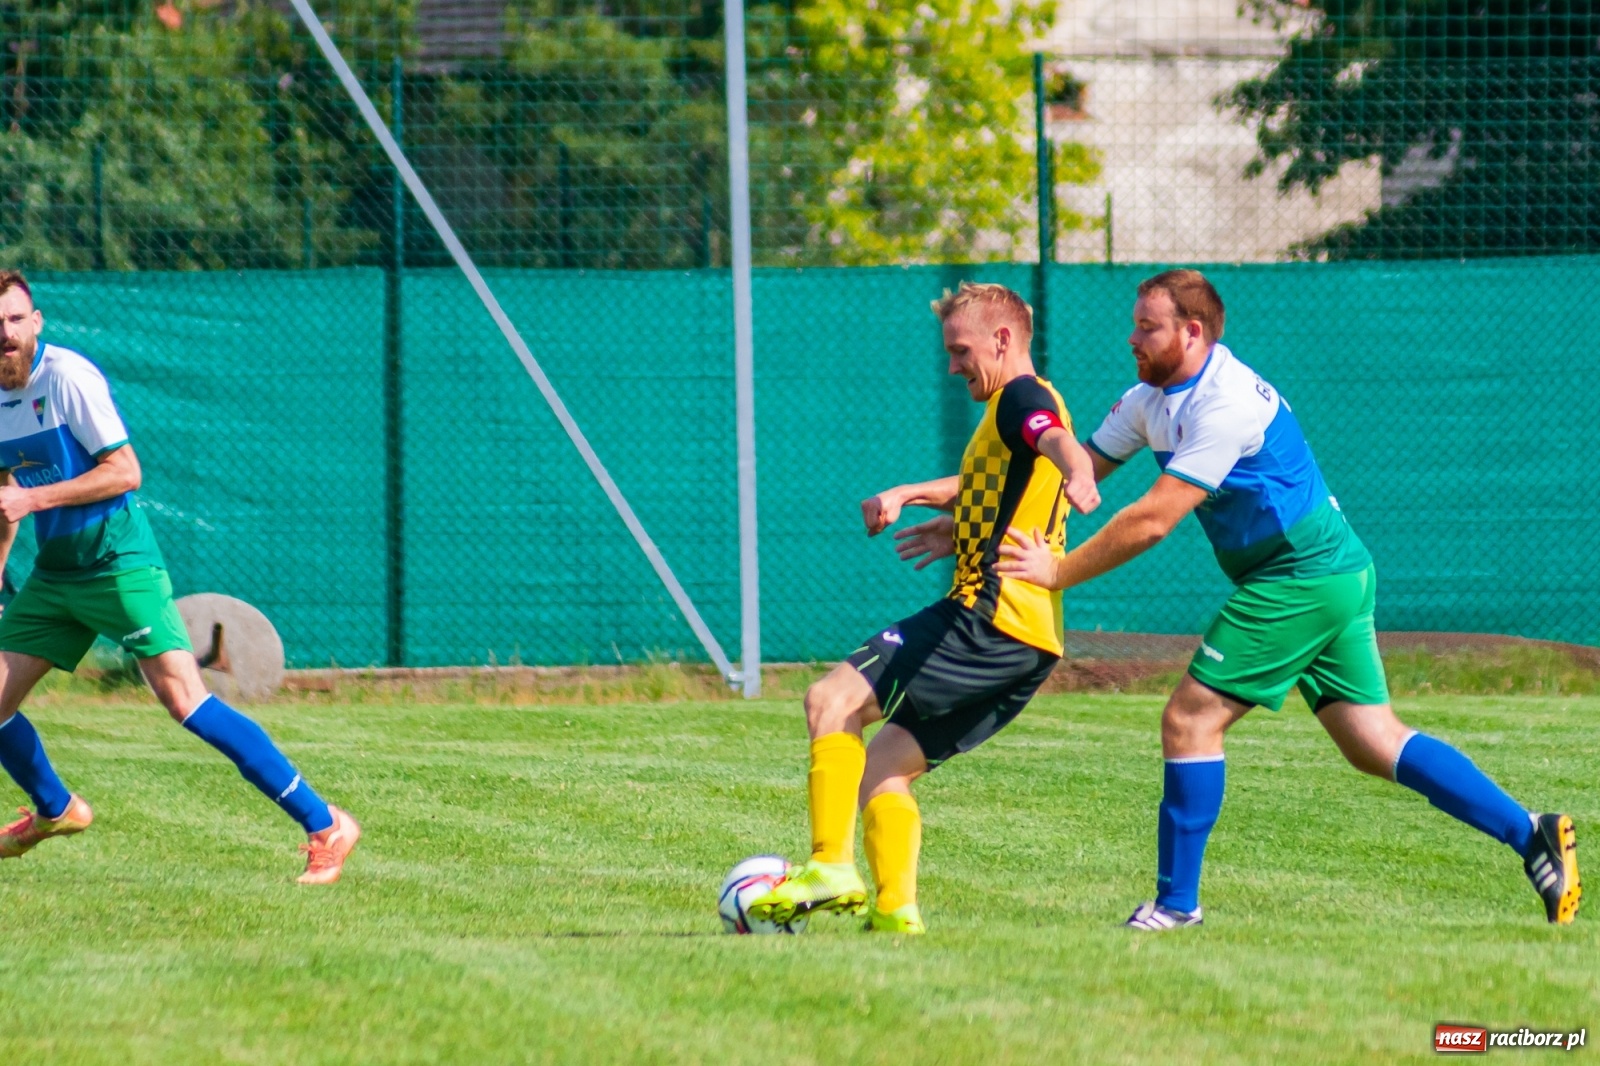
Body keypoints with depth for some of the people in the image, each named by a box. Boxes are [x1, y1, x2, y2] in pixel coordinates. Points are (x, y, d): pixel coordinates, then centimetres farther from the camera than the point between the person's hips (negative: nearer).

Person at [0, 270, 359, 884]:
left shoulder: (67, 378, -15)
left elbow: (125, 471, -18)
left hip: (120, 565, -8)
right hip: (53, 573, 8)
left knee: (184, 699, -18)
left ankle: (324, 826, -16)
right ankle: (54, 810, 35)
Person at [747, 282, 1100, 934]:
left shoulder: (1022, 396, -5)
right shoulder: (1016, 409, 26)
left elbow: (1059, 441, -30)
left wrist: (1078, 476, -52)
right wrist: (907, 495, 35)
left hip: (991, 618, -11)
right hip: (1032, 641, 11)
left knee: (833, 700, -14)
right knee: (883, 763, 11)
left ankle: (831, 868, -20)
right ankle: (895, 908, 0)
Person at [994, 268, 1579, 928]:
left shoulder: (1227, 404, -19)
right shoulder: (1151, 400, 10)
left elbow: (1150, 522, -22)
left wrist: (1059, 571, -15)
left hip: (1302, 578, -10)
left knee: (1190, 720, -7)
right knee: (1375, 743, 6)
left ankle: (1176, 904, -2)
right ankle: (1531, 835, 0)